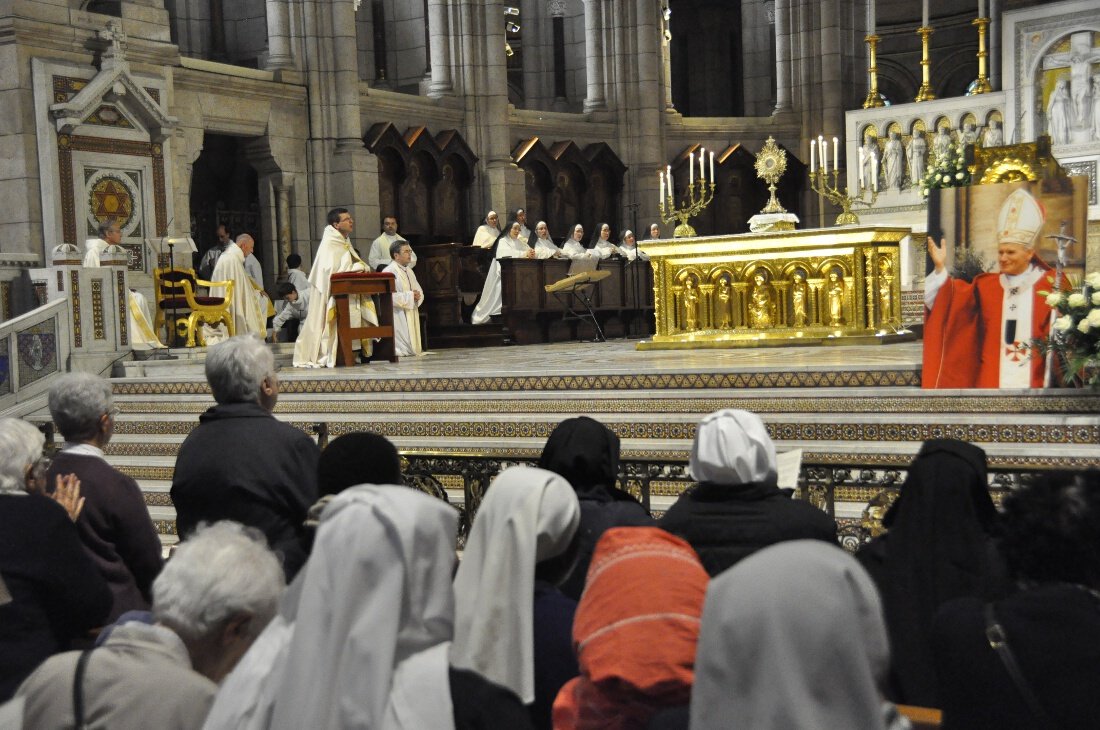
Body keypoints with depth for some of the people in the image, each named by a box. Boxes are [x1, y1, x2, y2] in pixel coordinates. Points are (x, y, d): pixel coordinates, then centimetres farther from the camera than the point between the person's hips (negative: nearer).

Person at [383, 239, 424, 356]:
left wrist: (417, 296, -6)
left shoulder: (409, 271, 16)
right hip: (397, 315, -9)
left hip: (411, 314, 9)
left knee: (413, 349, 11)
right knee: (405, 351, -7)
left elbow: (419, 291, 18)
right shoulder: (389, 271, -13)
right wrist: (410, 296, -20)